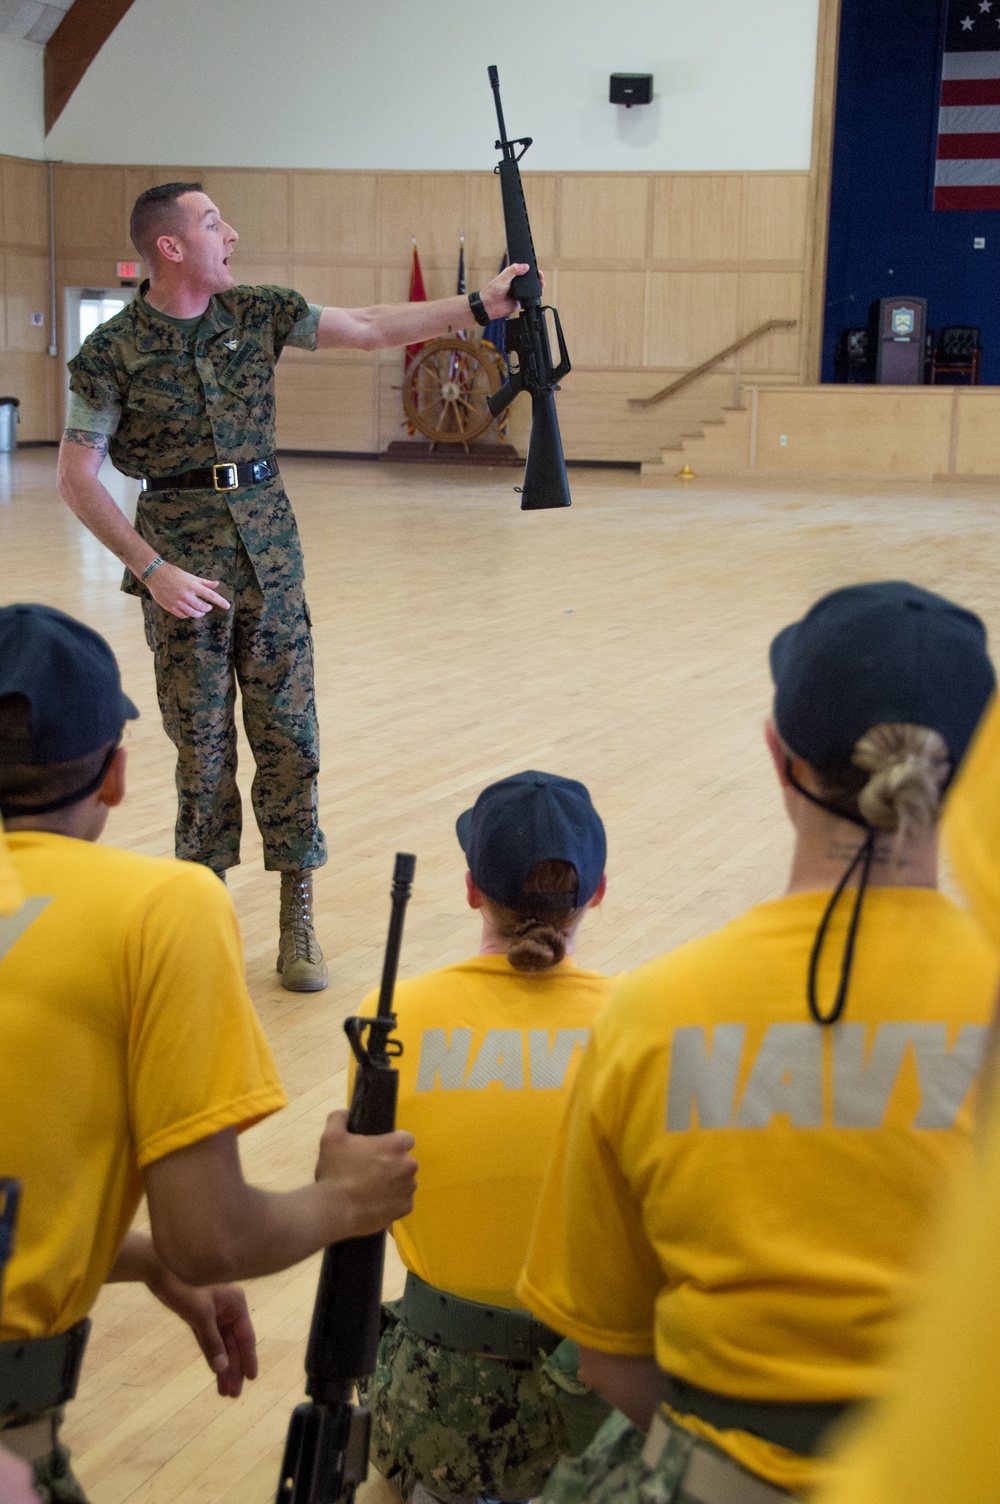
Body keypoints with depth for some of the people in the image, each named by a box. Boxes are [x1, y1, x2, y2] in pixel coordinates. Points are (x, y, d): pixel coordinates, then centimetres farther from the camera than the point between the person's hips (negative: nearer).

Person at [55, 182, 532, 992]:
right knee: (203, 746, 3)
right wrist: (154, 570, -15)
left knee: (289, 739, 2)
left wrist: (477, 306, -1)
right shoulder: (114, 351, -7)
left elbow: (371, 328, 6)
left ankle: (297, 923, 11)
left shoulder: (258, 313, 4)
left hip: (270, 552, 3)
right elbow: (76, 477, -8)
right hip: (182, 562, -3)